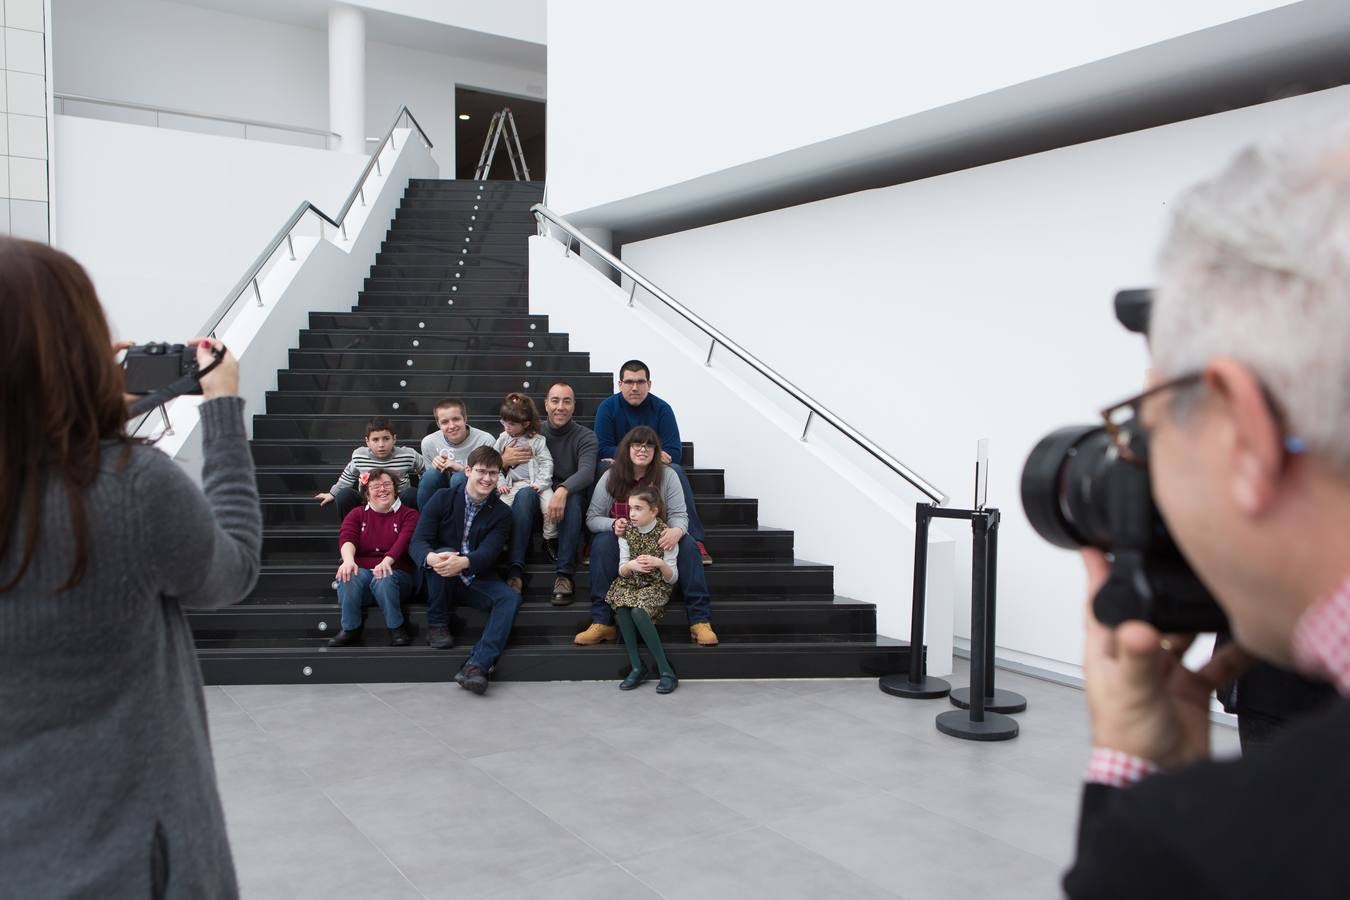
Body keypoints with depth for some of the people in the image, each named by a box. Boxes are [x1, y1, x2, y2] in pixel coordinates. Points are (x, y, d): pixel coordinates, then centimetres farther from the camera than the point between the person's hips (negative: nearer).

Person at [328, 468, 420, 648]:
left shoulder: (408, 514, 9)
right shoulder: (357, 514, 16)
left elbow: (404, 540, -12)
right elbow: (347, 537, -6)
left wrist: (387, 561, -34)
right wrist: (348, 560, -31)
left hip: (396, 572, -2)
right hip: (363, 571, 2)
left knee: (384, 579, -37)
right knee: (348, 576, -33)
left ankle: (397, 628, -20)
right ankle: (350, 629, -19)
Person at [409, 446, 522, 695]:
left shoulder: (501, 513, 0)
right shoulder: (443, 499, -3)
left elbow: (488, 553, -14)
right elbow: (418, 541, -12)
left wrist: (463, 562, -38)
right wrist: (430, 557, -38)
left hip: (476, 582, 1)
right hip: (441, 580, -1)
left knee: (511, 598, -26)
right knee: (445, 552, -32)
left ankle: (476, 665, -40)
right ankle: (437, 624, -15)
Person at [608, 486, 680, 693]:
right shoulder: (627, 532, 0)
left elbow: (672, 578, -9)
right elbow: (622, 571, 0)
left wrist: (660, 563, -30)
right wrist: (631, 565, -24)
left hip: (656, 585, -4)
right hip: (631, 583, 4)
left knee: (638, 611, -33)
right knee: (621, 605, -29)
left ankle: (666, 670, -26)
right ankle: (637, 667, -21)